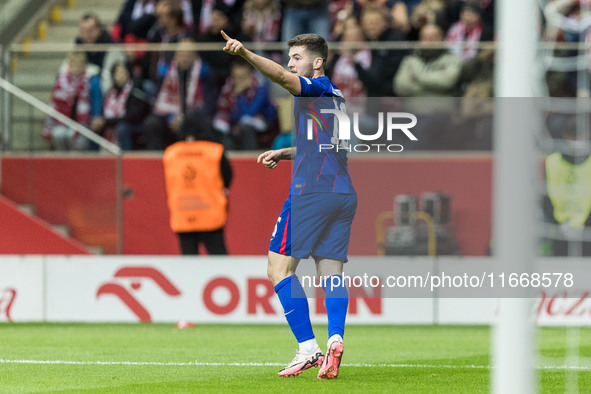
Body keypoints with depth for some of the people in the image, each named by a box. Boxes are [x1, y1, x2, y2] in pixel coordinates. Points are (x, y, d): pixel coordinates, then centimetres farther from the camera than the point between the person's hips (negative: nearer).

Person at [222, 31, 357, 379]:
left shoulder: (317, 87, -5)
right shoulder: (337, 97, 22)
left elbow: (281, 76, -26)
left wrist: (246, 54, -38)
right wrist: (283, 154, 28)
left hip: (311, 191, -9)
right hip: (344, 193, 9)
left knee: (279, 268, -2)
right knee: (332, 272, 5)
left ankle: (308, 348, -10)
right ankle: (336, 338, -16)